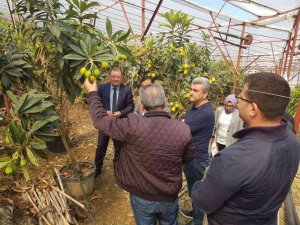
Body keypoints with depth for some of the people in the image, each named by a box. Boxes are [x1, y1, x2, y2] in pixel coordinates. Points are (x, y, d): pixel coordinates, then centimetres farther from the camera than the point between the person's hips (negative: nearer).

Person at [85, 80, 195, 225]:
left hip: (141, 197, -1)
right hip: (170, 197, 2)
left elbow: (101, 119, -15)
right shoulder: (183, 129, -21)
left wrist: (92, 93, -1)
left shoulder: (133, 126, -29)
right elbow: (188, 158, -3)